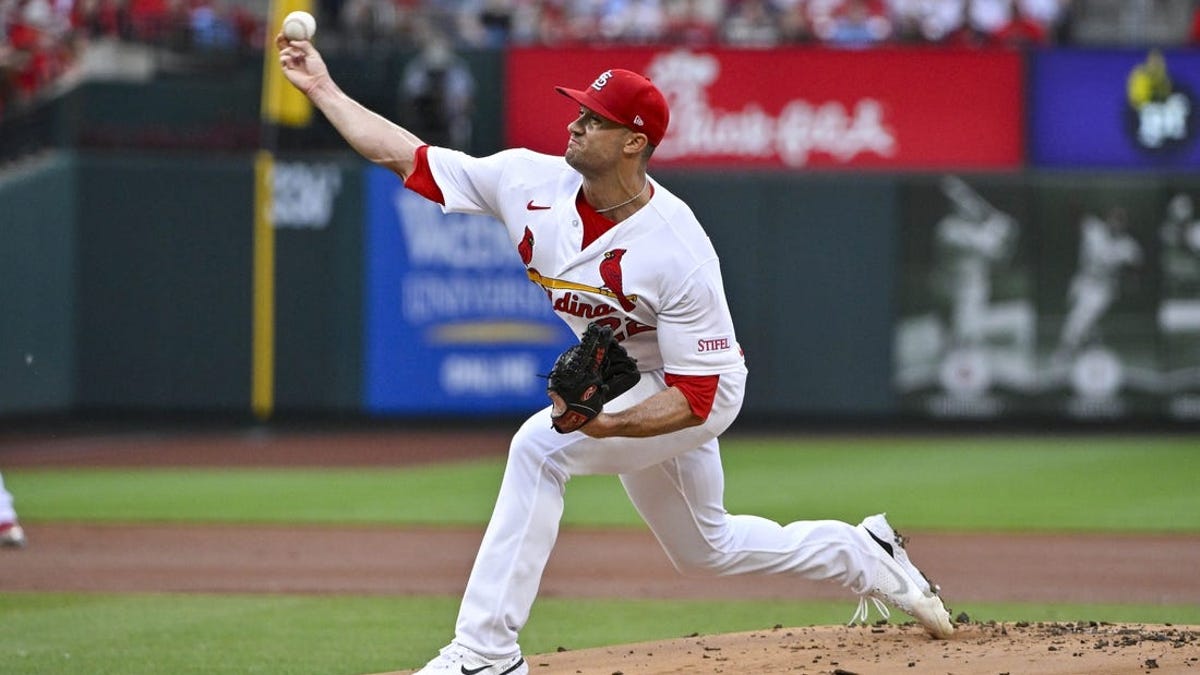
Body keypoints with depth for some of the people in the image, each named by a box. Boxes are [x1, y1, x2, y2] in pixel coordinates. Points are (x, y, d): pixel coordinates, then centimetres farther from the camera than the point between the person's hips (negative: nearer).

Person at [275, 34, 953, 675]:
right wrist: (323, 88, -17)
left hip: (702, 392, -8)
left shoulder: (680, 254, -33)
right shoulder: (533, 183, -18)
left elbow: (693, 399, -30)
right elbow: (407, 156, -12)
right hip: (625, 391, 8)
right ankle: (864, 555, 44)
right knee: (703, 547, 23)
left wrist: (605, 426, -43)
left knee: (541, 446, -29)